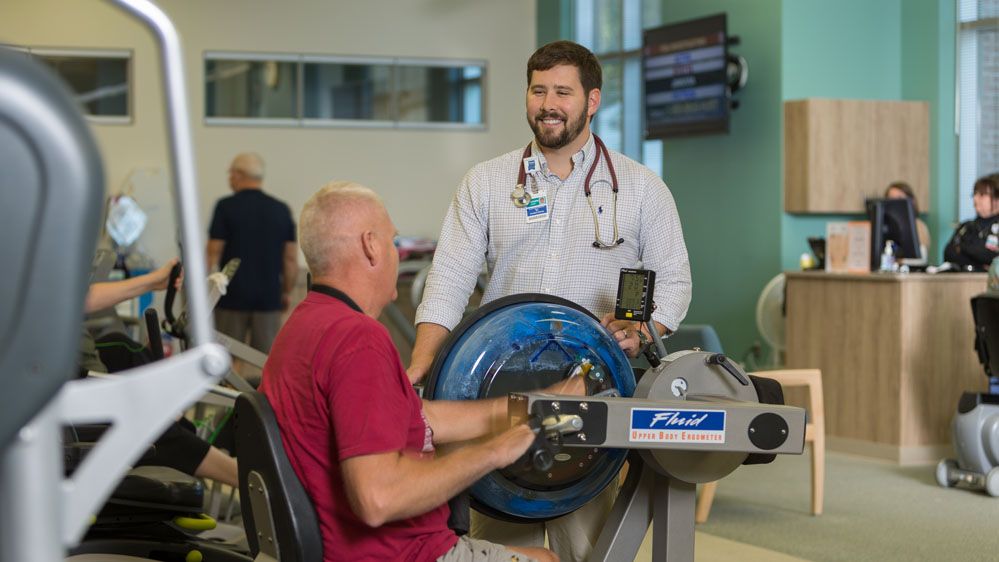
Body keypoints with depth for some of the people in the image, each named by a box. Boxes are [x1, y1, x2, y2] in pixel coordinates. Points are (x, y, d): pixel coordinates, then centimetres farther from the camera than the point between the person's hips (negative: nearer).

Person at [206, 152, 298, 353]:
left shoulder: (226, 206, -5)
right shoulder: (281, 210, 5)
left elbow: (214, 253, -5)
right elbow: (291, 258, 5)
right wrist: (286, 292, 15)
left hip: (232, 298, -2)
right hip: (269, 298, 3)